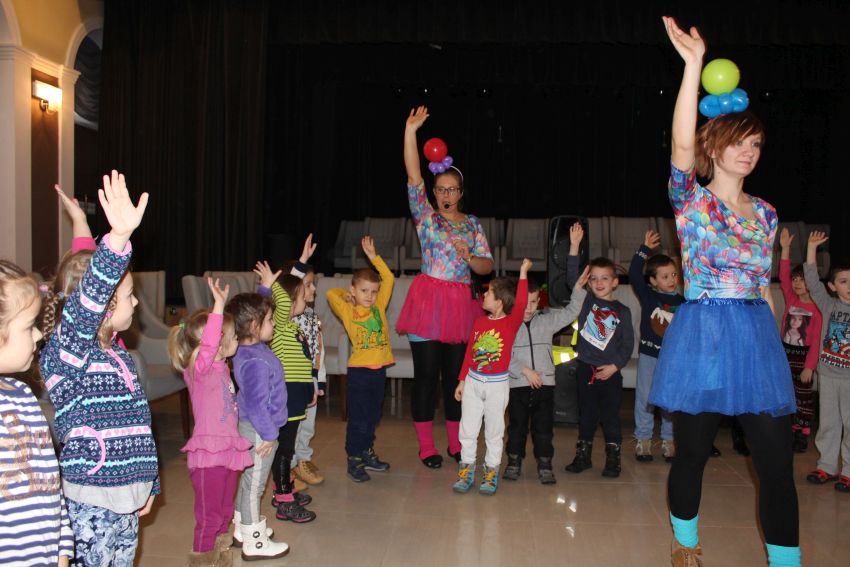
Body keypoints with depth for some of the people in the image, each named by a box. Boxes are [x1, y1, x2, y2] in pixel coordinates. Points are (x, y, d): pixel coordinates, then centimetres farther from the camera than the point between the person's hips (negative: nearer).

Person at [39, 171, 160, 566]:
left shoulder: (119, 355, 11)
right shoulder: (64, 352, -15)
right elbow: (87, 303, -36)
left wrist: (150, 483, 23)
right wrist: (118, 237, -50)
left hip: (127, 497, 8)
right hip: (90, 503, -8)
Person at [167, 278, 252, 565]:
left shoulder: (221, 367, 5)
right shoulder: (199, 370, -22)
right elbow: (208, 345, -37)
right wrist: (219, 305, -43)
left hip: (229, 449, 9)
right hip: (209, 455, -9)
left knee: (224, 512, 22)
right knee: (209, 517, 5)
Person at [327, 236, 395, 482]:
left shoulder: (379, 307, 6)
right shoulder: (348, 311, -3)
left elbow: (388, 279, 4)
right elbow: (331, 294, -13)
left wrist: (374, 257, 0)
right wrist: (346, 295, 4)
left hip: (379, 369, 5)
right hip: (359, 370, -5)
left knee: (373, 416, 17)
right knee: (358, 418, 1)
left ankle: (367, 453, 32)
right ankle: (354, 459, 12)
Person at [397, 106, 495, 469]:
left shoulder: (473, 224, 12)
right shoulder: (426, 216, 3)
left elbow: (487, 267, 9)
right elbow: (414, 177, -9)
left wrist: (469, 256, -12)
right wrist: (410, 131, -15)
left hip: (461, 304, 3)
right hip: (428, 301, -3)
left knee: (457, 375, 9)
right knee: (426, 376, 0)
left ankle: (456, 444, 22)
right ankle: (426, 447, 11)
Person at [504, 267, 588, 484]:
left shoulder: (547, 320, 5)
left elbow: (570, 313, 8)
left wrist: (578, 289, -2)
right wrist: (525, 371, -14)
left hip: (545, 383, 2)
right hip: (517, 385, -2)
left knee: (544, 427, 7)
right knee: (517, 426, 10)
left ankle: (545, 464, 19)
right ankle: (514, 462, 25)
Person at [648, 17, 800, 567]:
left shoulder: (765, 213, 12)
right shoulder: (691, 200, -1)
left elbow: (764, 287, 16)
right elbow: (682, 143, -20)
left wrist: (775, 343, 14)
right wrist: (693, 64, -25)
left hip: (757, 336, 4)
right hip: (702, 333, -4)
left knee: (778, 463, 0)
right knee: (692, 453, 7)